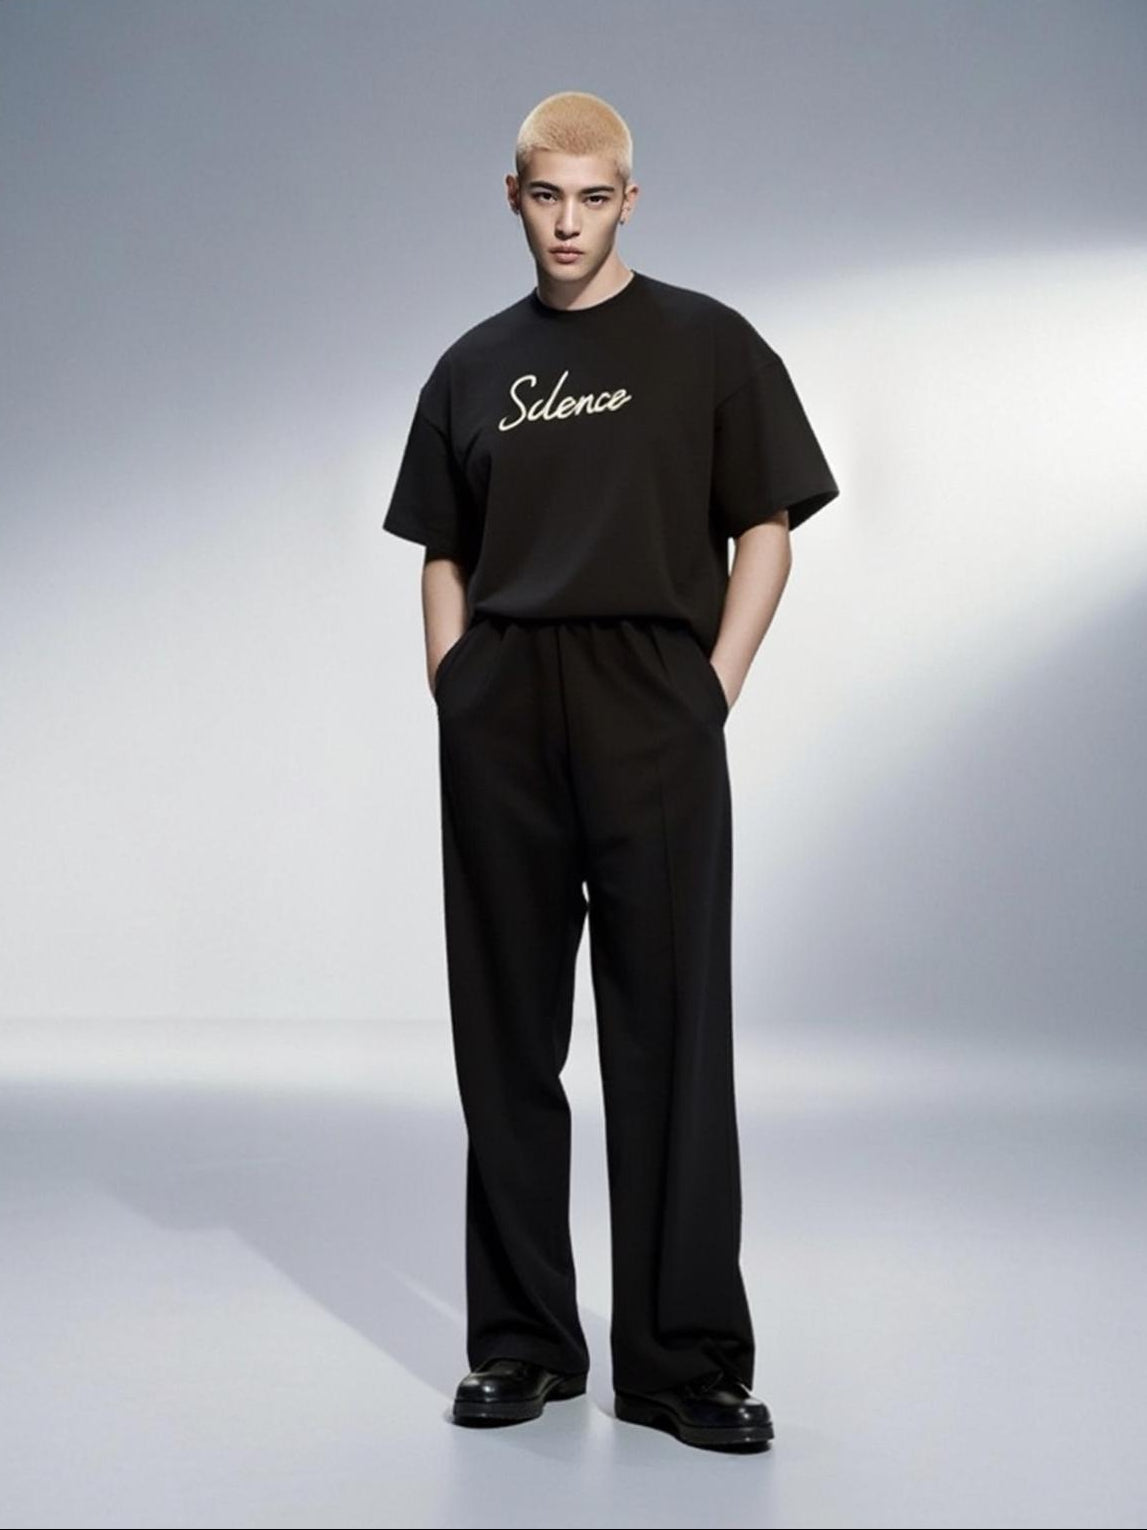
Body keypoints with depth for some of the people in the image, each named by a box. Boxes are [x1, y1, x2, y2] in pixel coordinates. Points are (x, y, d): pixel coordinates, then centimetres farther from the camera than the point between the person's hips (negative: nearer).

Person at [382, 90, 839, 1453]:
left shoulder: (707, 345, 5)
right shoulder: (472, 369, 14)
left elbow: (767, 532, 3)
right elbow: (444, 559, 17)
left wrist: (711, 692, -6)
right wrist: (455, 701, 4)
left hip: (653, 715, -3)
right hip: (498, 724, 3)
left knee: (670, 1036, -2)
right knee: (506, 1036, 6)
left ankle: (683, 1358, 6)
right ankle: (522, 1338, 17)